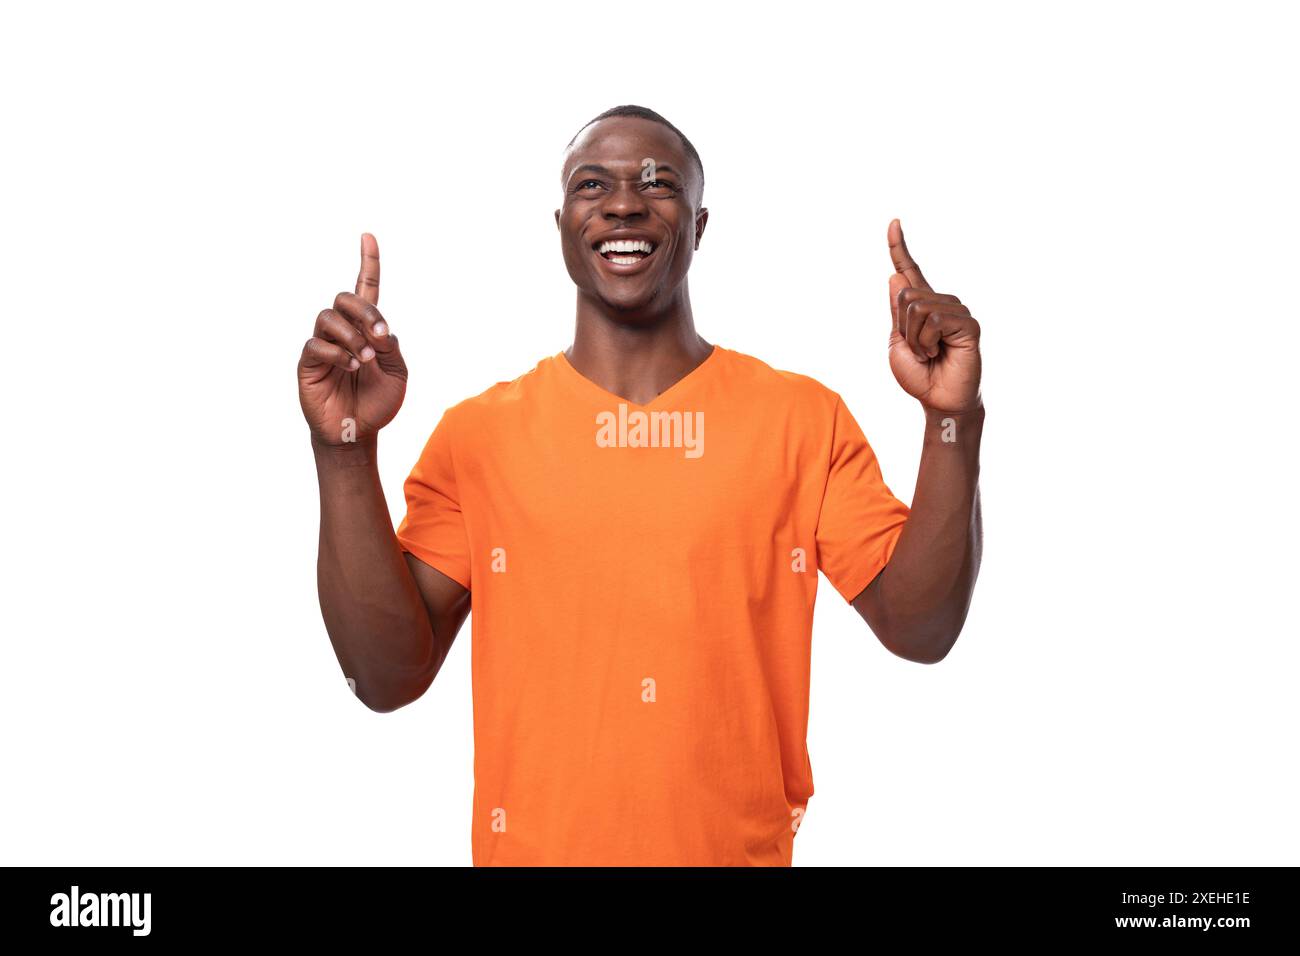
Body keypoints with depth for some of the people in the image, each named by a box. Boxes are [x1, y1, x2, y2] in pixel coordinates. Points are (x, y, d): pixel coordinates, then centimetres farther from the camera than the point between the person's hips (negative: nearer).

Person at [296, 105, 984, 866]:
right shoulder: (477, 431, -4)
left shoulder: (806, 417, -4)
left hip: (746, 846, 0)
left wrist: (952, 420, -18)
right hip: (534, 845, 0)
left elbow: (920, 628, -7)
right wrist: (349, 451, -19)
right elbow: (389, 677, -8)